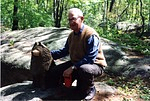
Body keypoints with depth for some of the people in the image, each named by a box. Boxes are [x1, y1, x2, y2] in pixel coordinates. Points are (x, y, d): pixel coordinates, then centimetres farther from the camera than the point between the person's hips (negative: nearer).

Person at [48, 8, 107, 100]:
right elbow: (65, 51, 15)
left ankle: (90, 89, -9)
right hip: (76, 63, 8)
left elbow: (90, 58, -29)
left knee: (84, 69, -43)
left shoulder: (90, 34, -24)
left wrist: (73, 68, -31)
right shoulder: (71, 35, 4)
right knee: (54, 73, 2)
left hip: (94, 64, -8)